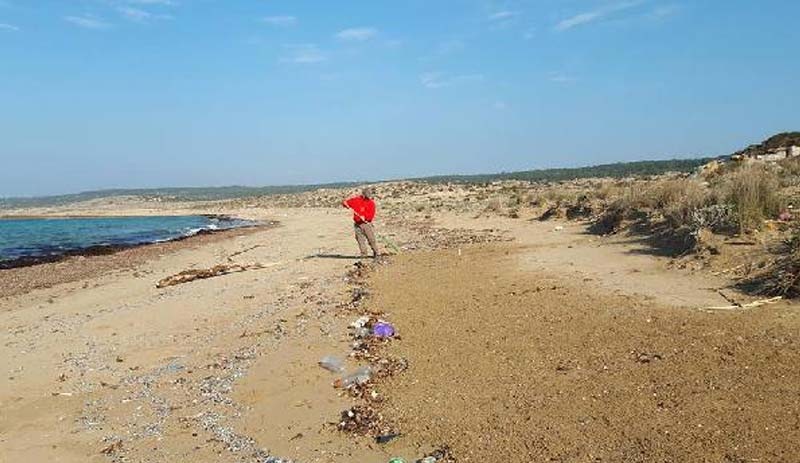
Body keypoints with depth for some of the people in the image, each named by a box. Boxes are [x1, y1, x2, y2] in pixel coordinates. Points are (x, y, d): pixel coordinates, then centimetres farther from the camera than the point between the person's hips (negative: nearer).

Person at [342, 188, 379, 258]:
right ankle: (364, 255, 6)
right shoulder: (356, 200, 4)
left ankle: (376, 253, 9)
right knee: (360, 240, 0)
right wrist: (345, 203, -13)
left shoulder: (371, 203, 1)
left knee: (371, 239, -4)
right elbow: (345, 202, 10)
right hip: (358, 224, 1)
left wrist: (365, 217, -21)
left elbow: (371, 215, -5)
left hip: (367, 224, -1)